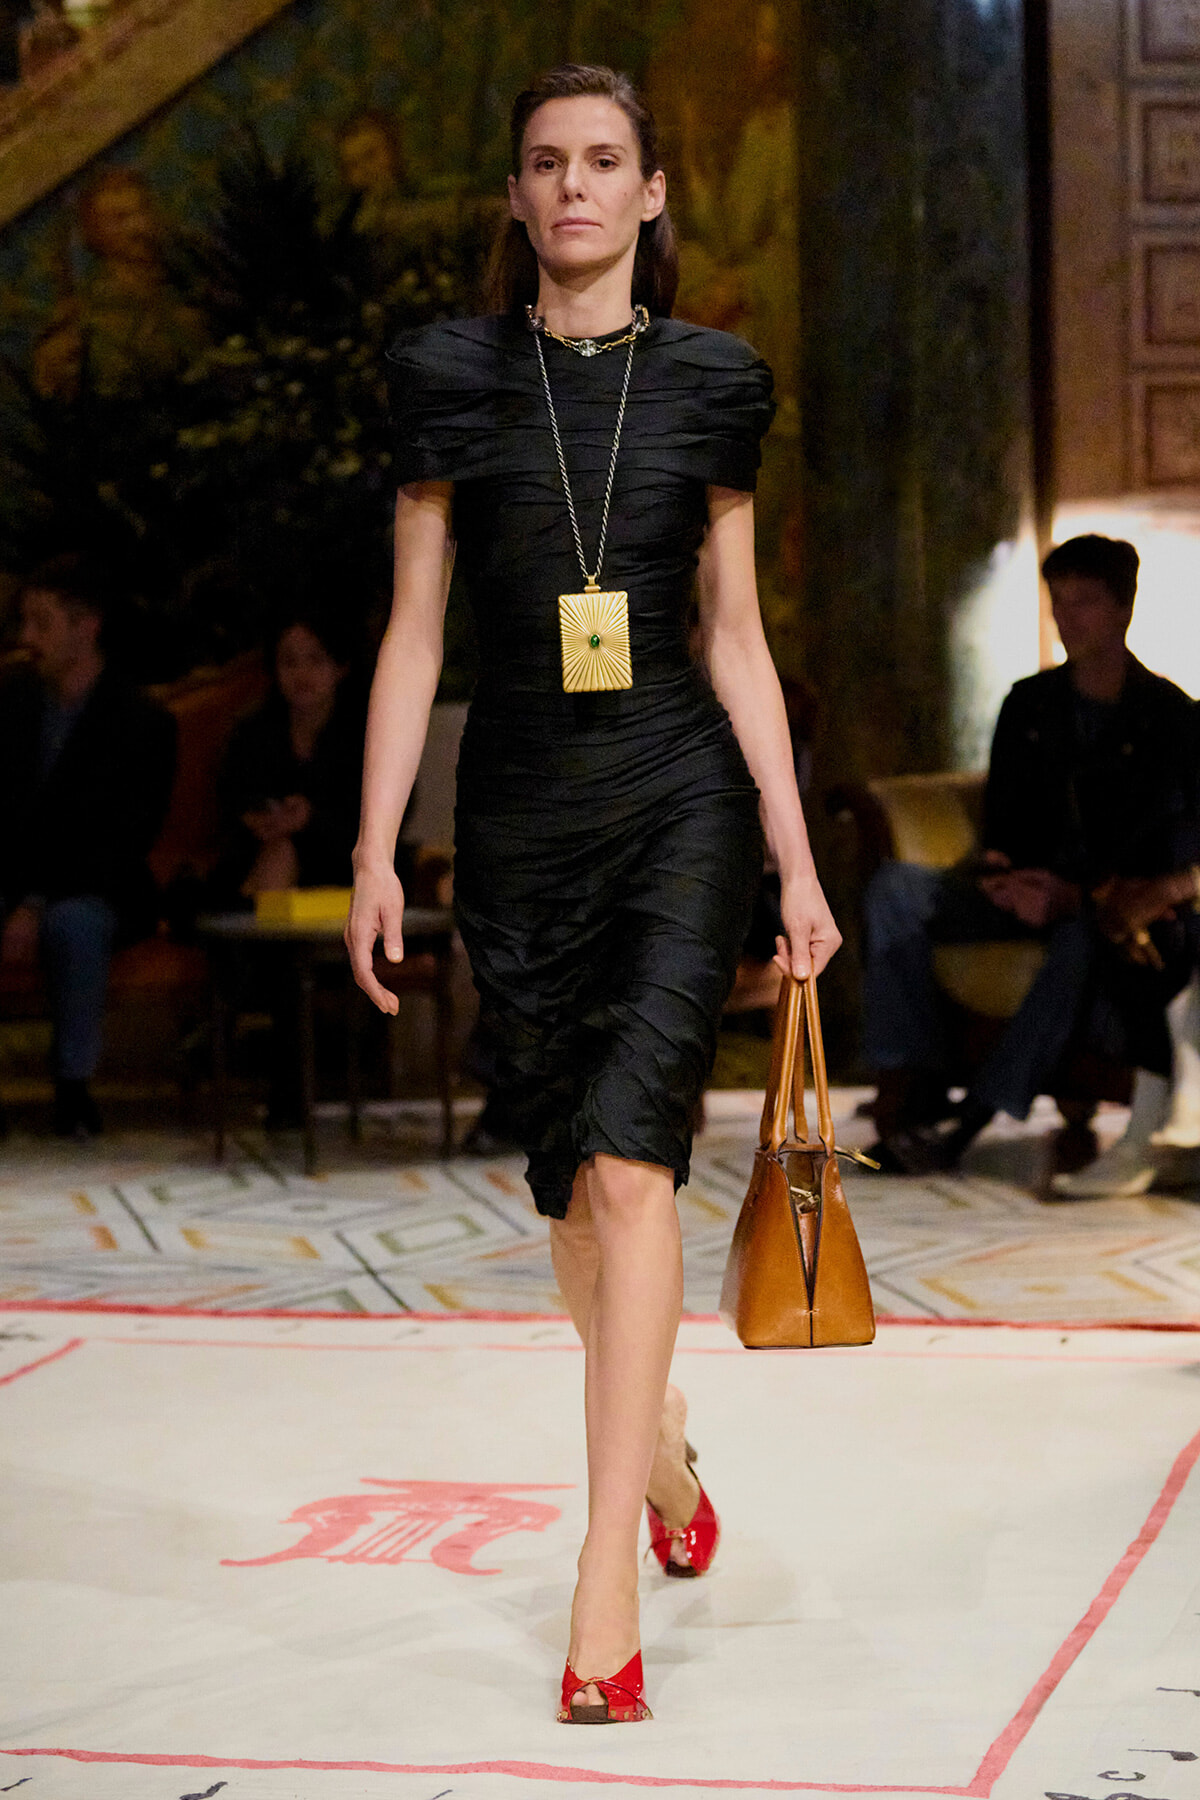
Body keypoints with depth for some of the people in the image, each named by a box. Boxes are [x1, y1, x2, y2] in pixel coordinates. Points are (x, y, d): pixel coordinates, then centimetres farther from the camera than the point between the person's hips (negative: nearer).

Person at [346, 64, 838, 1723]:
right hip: (520, 819, 2)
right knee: (571, 1184, 11)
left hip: (680, 799, -2)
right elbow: (415, 631, 5)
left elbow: (739, 638, 7)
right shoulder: (455, 380, 5)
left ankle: (606, 1588, -16)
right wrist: (375, 851, -1)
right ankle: (663, 1445, 39)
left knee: (629, 1160, -16)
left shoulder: (708, 384, 5)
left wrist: (797, 858, 4)